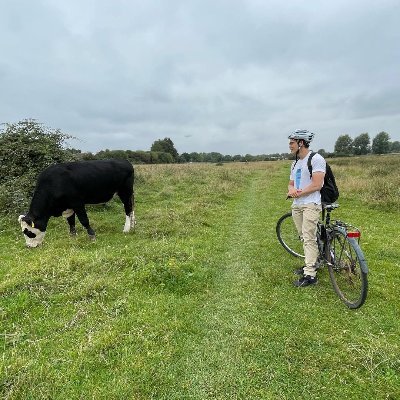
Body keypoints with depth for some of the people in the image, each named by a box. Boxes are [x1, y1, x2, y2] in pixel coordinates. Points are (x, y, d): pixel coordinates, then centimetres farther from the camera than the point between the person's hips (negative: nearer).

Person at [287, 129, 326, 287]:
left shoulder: (316, 159, -9)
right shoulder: (295, 163, 18)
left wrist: (298, 193, -11)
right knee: (304, 237, 14)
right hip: (296, 205, 8)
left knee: (309, 239, -9)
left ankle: (310, 275, -5)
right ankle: (310, 264, 28)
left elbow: (317, 185, -17)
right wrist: (291, 190, -7)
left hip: (310, 204, -8)